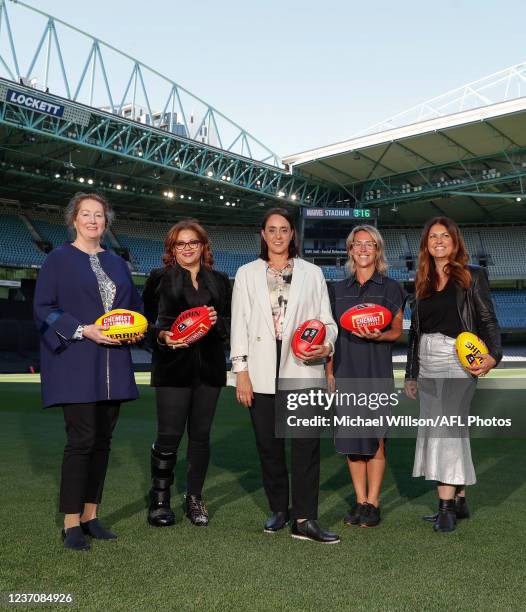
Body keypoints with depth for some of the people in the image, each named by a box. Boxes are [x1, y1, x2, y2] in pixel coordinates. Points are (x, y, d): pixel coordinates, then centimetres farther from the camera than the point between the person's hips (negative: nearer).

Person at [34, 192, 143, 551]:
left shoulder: (117, 263, 16)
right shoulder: (59, 260, 1)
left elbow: (135, 305, 20)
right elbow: (43, 308, -5)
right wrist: (83, 330, -17)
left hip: (113, 368, 5)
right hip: (75, 365, -5)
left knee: (102, 441, 7)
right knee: (81, 440, -8)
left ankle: (90, 516, 18)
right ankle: (71, 524, 3)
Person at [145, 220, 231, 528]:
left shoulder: (219, 280, 15)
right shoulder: (160, 278, 6)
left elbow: (231, 323, 12)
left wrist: (218, 321, -9)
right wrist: (162, 336, -18)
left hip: (209, 366, 3)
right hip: (173, 366, -3)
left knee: (201, 434, 7)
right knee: (169, 434, -4)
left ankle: (195, 497, 21)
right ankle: (160, 499, 12)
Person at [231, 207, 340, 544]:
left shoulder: (312, 273, 10)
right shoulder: (247, 274, 10)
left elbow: (326, 320, 9)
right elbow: (240, 324, 6)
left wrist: (326, 346, -13)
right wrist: (241, 371, -1)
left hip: (303, 369, -1)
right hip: (262, 373, 1)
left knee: (306, 445, -4)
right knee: (269, 445, 9)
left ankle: (305, 519, 2)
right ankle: (279, 510, 25)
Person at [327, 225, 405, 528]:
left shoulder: (391, 288, 4)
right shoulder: (339, 289, 13)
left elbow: (397, 331, 3)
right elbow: (331, 333, 13)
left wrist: (377, 335, -18)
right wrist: (329, 371, 7)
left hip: (377, 372, -3)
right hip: (345, 370, 3)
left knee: (375, 438, -3)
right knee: (350, 438, 5)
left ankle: (373, 503, 9)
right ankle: (360, 500, 16)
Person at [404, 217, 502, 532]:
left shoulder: (473, 275, 2)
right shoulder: (423, 283, 15)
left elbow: (488, 319, -3)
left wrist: (493, 355, -19)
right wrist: (410, 374, 16)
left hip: (457, 360, -5)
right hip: (426, 363, 6)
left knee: (447, 427, -13)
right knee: (442, 429, 7)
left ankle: (446, 505, -8)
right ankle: (459, 500, 17)